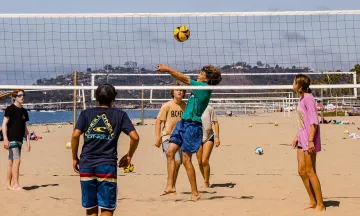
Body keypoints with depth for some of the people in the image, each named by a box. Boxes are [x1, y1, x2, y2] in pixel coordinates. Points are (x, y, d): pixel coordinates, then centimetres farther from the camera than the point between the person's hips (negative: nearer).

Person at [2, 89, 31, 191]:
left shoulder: (24, 111, 15)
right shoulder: (10, 109, -6)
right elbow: (4, 124, -10)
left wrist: (28, 141, 15)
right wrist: (5, 139, -19)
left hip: (19, 140, 7)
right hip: (11, 139, -7)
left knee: (11, 162, 11)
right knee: (17, 160, -15)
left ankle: (8, 184, 16)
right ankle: (16, 184, -13)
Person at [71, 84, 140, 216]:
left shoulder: (86, 114, 10)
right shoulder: (120, 115, 7)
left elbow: (75, 135, -4)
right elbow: (135, 137, -2)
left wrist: (74, 158, 7)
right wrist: (129, 156, 12)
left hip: (86, 165, 2)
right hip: (107, 165, -2)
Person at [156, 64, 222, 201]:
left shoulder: (205, 87, -12)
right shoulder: (200, 87, 14)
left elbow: (185, 79, -13)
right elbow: (185, 80, 24)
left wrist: (168, 69, -10)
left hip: (192, 125, -10)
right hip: (182, 123, 10)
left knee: (186, 159, -5)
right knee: (170, 152, 3)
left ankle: (195, 193, 5)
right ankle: (170, 186, 5)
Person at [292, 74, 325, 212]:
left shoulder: (308, 98, -15)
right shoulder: (301, 99, 13)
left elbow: (314, 122, -19)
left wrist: (310, 140, -22)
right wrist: (297, 136, 20)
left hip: (309, 140, -9)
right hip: (302, 140, 9)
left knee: (310, 172, -4)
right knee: (302, 171, 11)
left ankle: (320, 204, 5)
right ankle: (313, 201, 22)